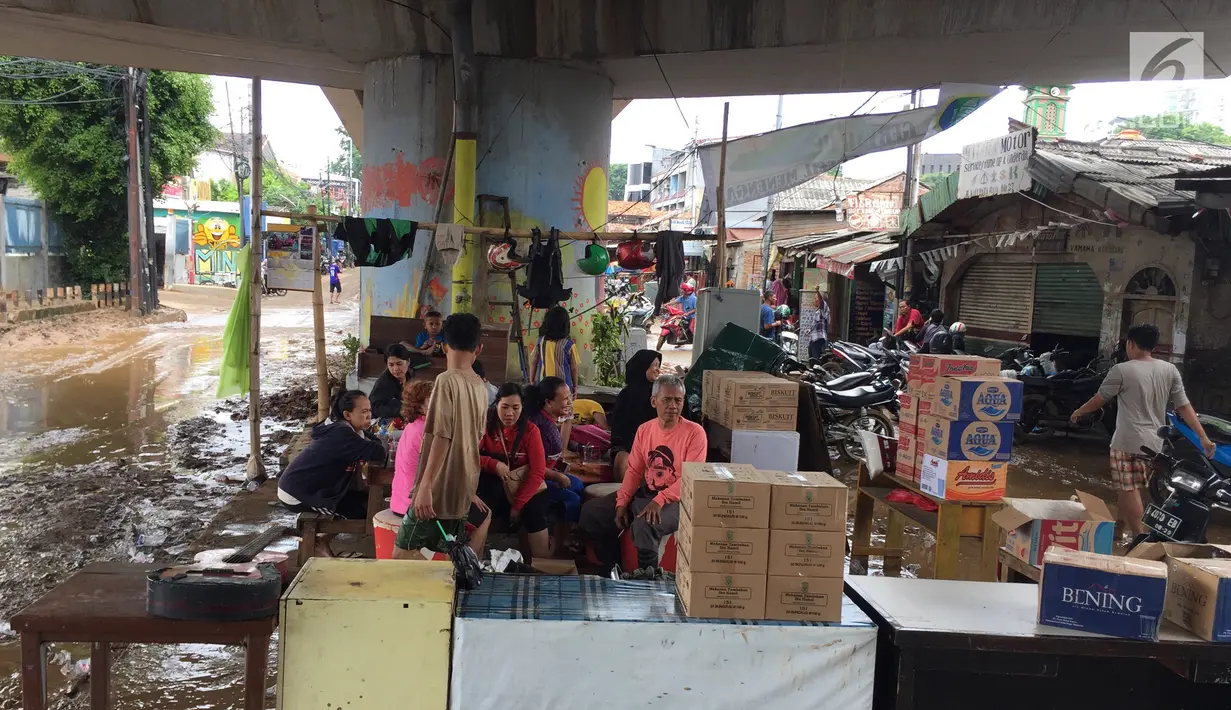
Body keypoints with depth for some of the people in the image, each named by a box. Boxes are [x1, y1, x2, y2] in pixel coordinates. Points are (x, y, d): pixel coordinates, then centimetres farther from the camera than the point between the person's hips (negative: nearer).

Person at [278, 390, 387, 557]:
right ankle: (320, 542, 12)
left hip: (304, 487, 10)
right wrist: (373, 444, -10)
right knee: (361, 511, -8)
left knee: (363, 499, 11)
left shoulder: (341, 429, 5)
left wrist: (370, 441, -13)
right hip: (297, 495, -10)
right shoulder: (341, 434, -25)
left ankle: (320, 539, 19)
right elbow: (378, 453, -33)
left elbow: (372, 440, 11)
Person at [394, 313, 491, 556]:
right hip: (462, 491, 7)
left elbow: (442, 436, -21)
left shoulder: (447, 380, -14)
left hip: (439, 490, -7)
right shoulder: (481, 387, 8)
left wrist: (425, 485, -22)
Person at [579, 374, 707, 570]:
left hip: (675, 500, -7)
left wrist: (660, 501, -29)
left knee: (643, 525, -36)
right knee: (590, 512, -1)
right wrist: (622, 502, -6)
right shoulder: (644, 429, 6)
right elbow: (634, 470, 8)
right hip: (643, 494, 7)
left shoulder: (694, 432, -13)